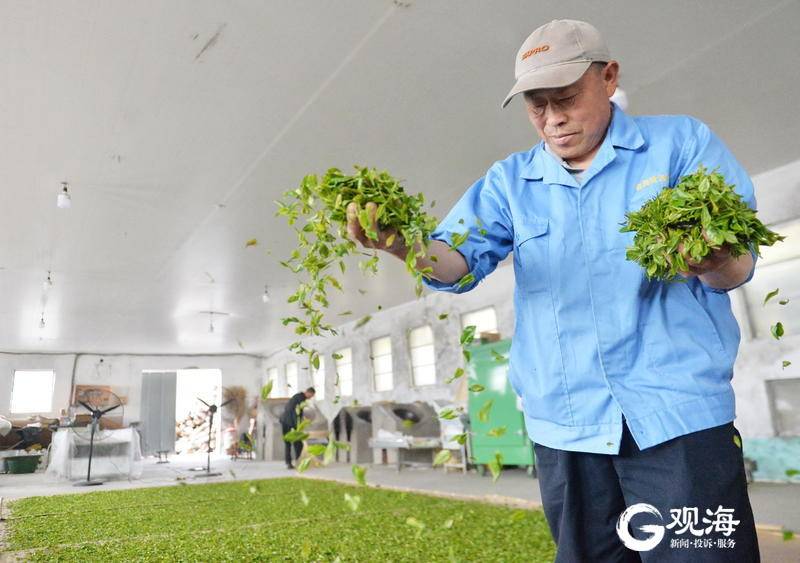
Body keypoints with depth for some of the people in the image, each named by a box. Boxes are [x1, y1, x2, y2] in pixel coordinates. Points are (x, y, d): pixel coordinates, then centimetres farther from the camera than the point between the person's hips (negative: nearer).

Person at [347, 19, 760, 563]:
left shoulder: (683, 143, 2)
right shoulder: (509, 181, 8)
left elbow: (737, 265, -4)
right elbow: (458, 261, -4)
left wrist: (714, 262, -29)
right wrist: (404, 244, -26)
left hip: (678, 411, -2)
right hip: (565, 426, 3)